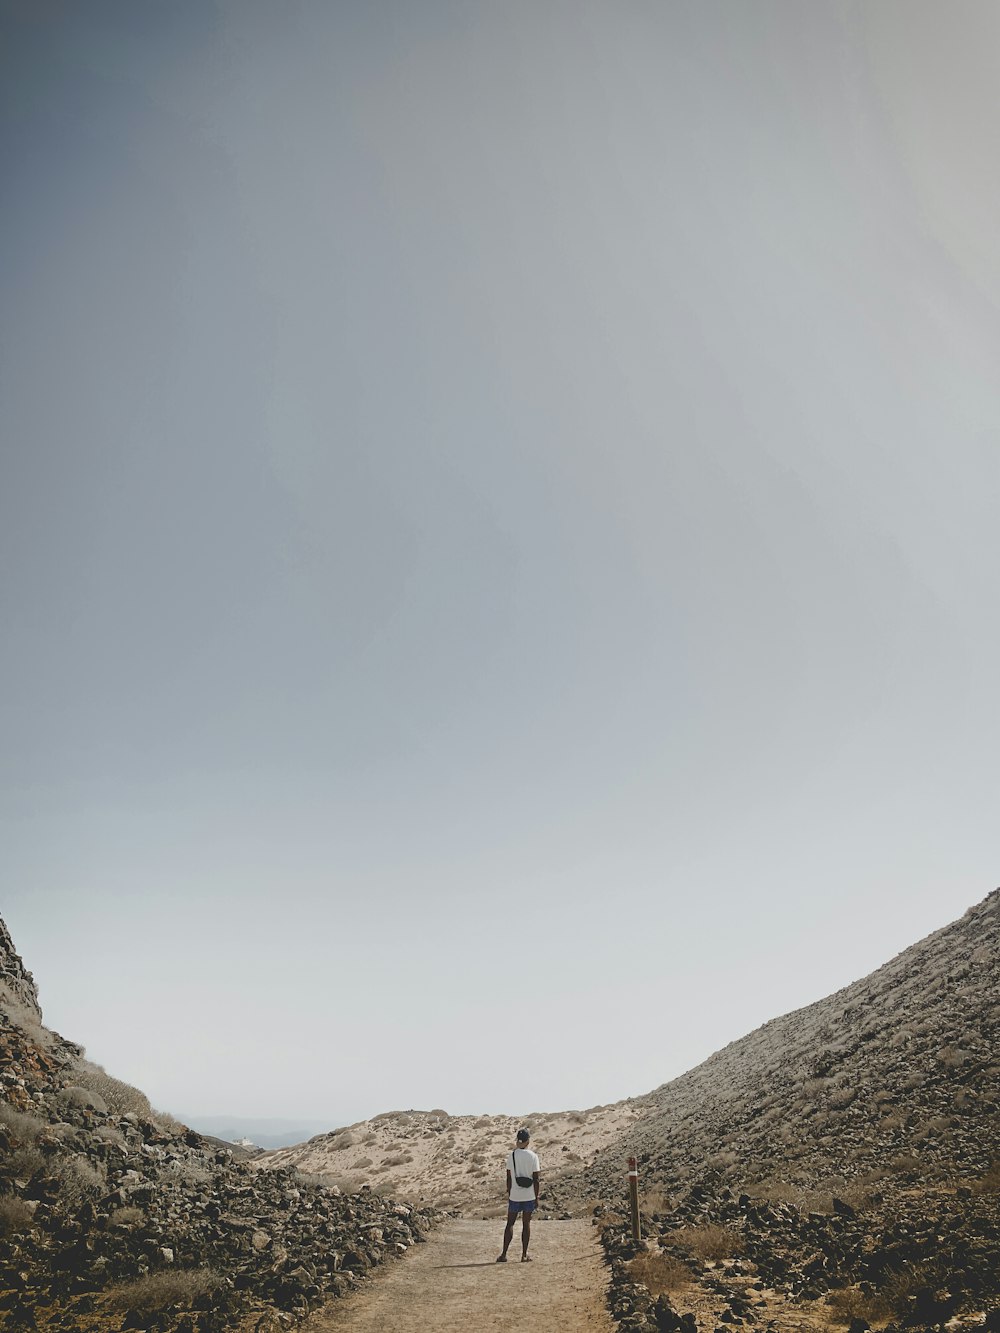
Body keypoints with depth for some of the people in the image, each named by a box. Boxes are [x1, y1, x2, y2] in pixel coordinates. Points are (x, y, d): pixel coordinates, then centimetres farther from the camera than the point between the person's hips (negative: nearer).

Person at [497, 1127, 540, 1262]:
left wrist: (508, 1194, 10)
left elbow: (509, 1178, -1)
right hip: (529, 1196, -1)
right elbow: (535, 1179, -5)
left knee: (510, 1223, 10)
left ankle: (504, 1254, 9)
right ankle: (524, 1255, 13)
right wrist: (536, 1198, 3)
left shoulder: (511, 1155, -4)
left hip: (514, 1195, 1)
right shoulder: (533, 1156, -7)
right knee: (526, 1223, 10)